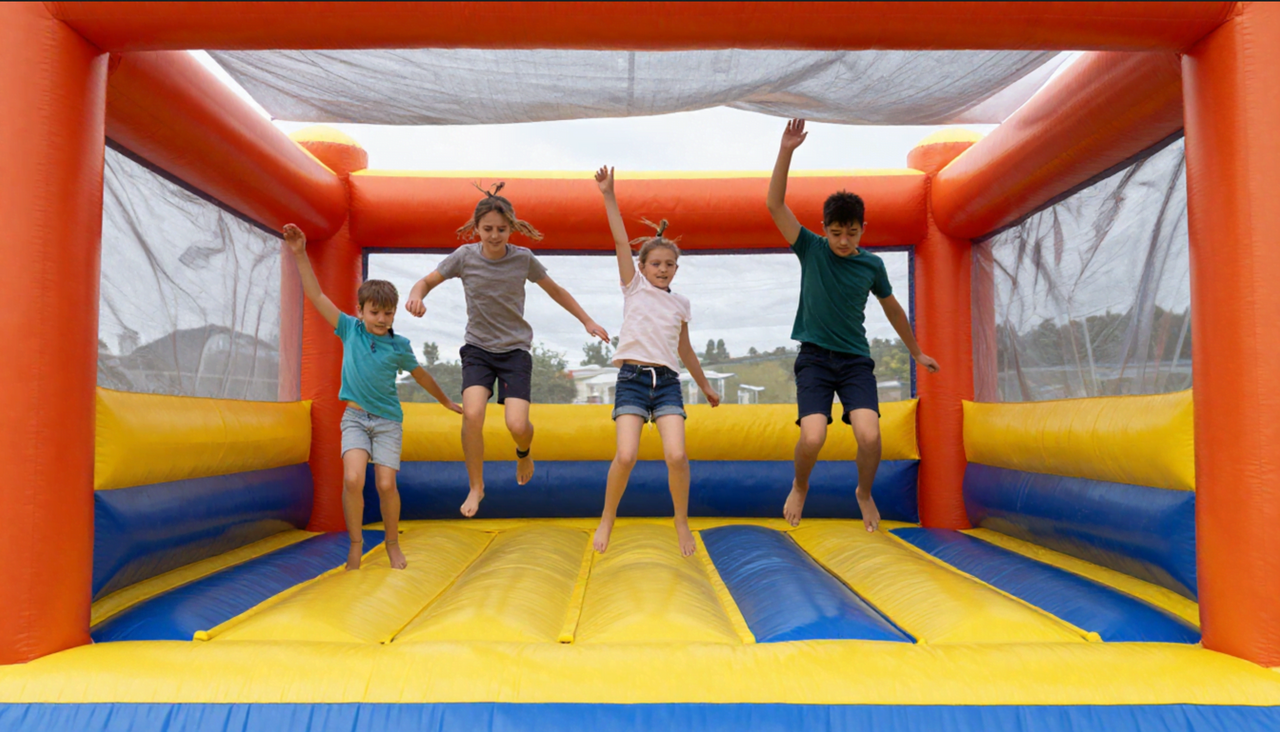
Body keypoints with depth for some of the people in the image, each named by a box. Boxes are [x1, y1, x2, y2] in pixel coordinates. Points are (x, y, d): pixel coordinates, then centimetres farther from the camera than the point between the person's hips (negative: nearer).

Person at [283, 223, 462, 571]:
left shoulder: (399, 346, -1)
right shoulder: (350, 330, 0)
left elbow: (421, 375, 14)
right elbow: (316, 296, -3)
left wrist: (448, 403, 24)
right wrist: (300, 254, -9)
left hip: (388, 420, 0)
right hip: (354, 417, 0)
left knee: (385, 484, -9)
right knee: (353, 479, -18)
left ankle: (392, 543, 15)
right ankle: (356, 543, 2)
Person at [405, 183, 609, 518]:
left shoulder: (523, 258, -6)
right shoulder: (465, 256, -6)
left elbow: (556, 291, 9)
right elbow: (428, 281, 4)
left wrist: (588, 321, 8)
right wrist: (416, 295, -20)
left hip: (516, 349, 0)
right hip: (478, 348, 1)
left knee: (517, 425, -15)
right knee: (472, 414, -22)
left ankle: (523, 452, 26)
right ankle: (476, 486, 1)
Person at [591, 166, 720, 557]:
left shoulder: (680, 303, 15)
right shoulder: (634, 287, 7)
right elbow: (620, 240, -2)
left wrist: (705, 385, 31)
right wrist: (609, 195, -8)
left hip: (667, 381, 2)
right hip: (632, 378, -2)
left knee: (676, 455, -15)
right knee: (626, 455, -18)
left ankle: (681, 522, 7)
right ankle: (607, 518, 7)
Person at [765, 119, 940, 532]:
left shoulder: (872, 265, 3)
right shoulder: (811, 250, -1)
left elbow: (892, 308, 19)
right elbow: (775, 205, -11)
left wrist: (916, 352, 27)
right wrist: (786, 151, -21)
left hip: (855, 359, 2)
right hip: (814, 357, -1)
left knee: (869, 436, -19)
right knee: (812, 439, -20)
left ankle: (865, 493, 15)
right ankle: (800, 487, 16)